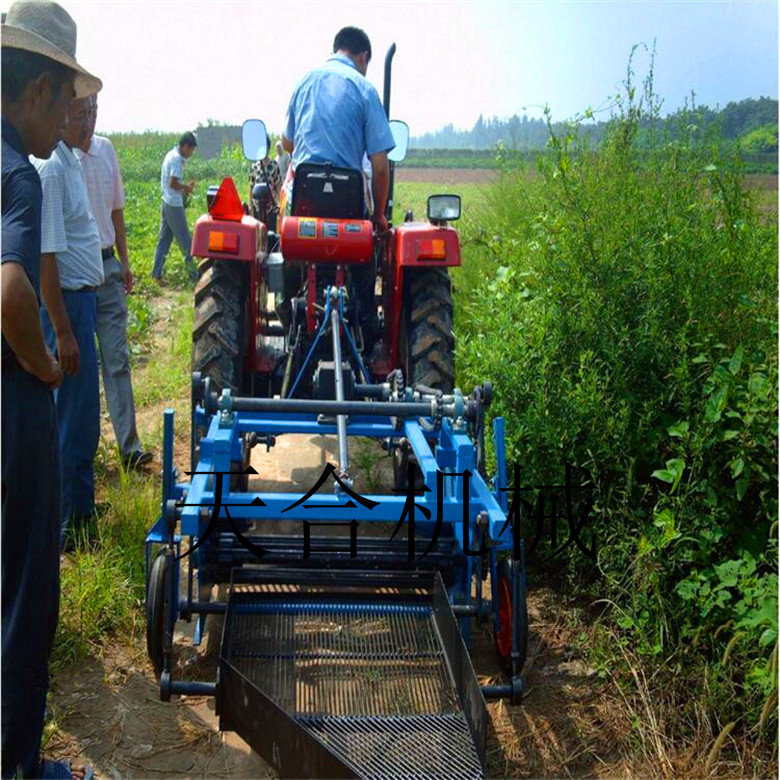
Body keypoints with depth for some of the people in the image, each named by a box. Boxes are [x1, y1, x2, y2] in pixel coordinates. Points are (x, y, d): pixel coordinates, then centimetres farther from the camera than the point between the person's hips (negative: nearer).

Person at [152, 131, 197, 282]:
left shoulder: (171, 155, 14)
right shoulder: (177, 158, -16)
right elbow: (173, 183, -22)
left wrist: (185, 186, 9)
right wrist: (186, 188, -7)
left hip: (167, 203, 9)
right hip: (175, 205, -9)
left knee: (164, 239, 10)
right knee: (184, 240, 0)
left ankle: (157, 274, 10)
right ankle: (193, 273, 8)